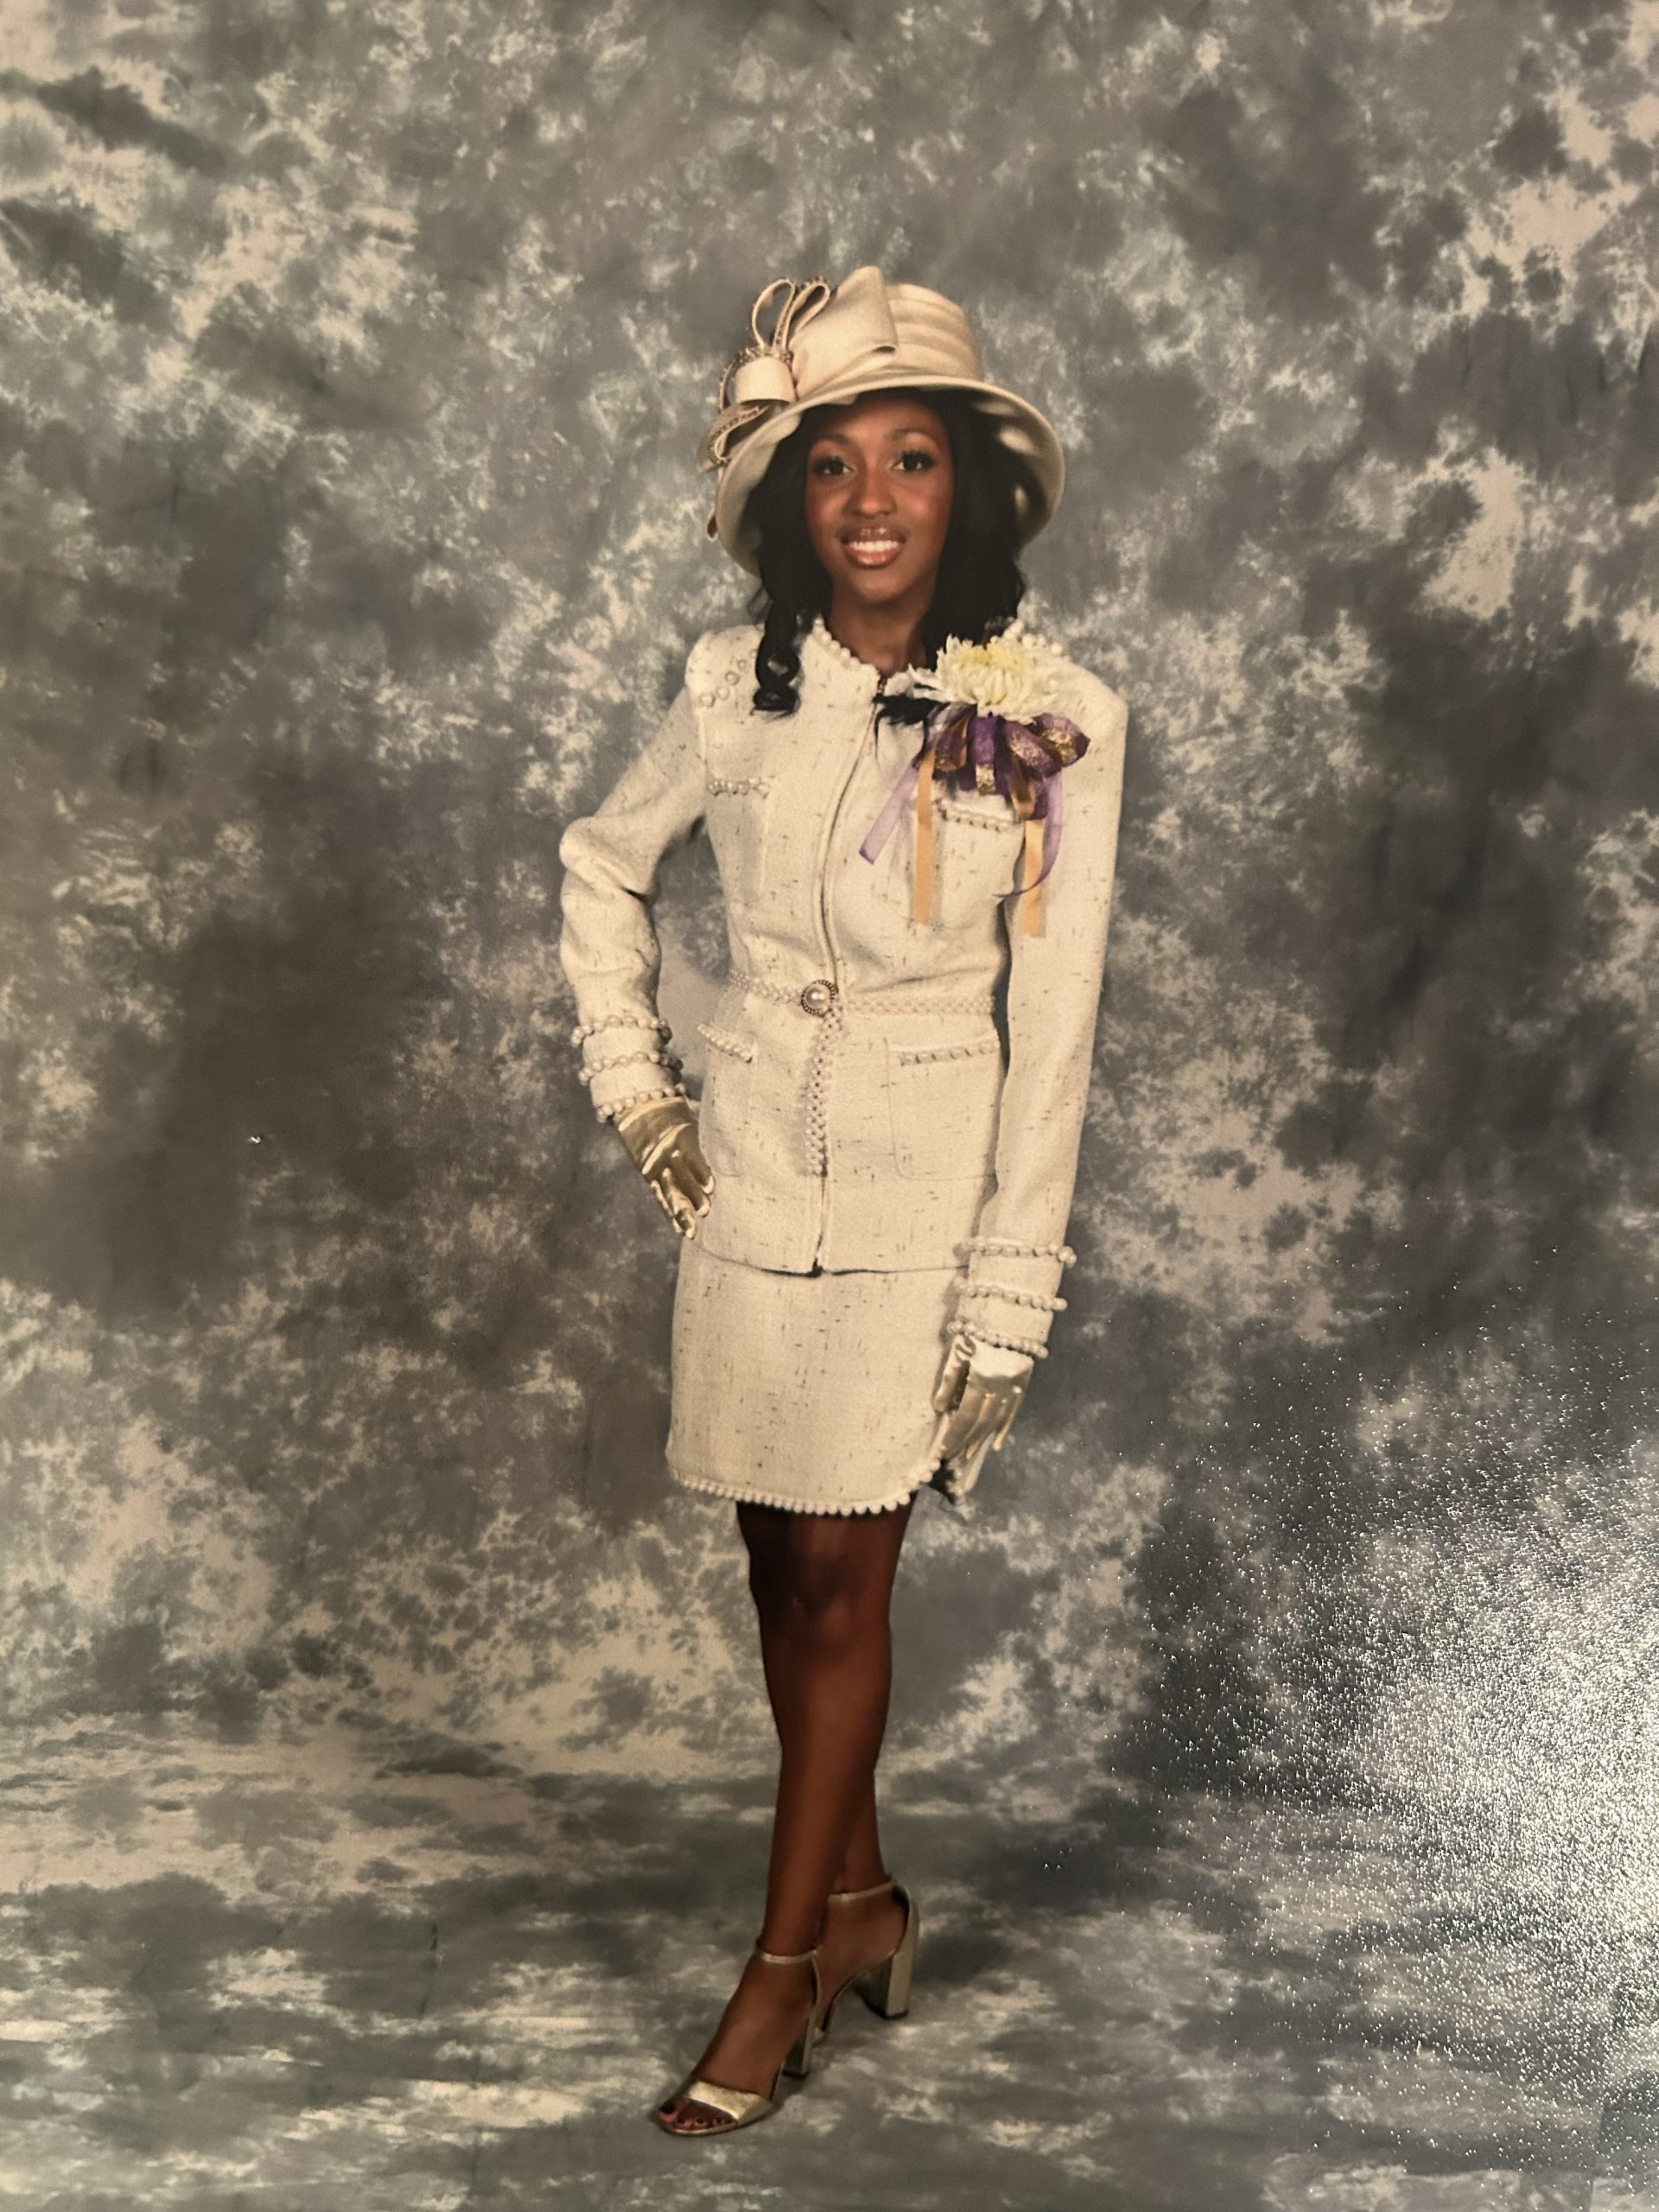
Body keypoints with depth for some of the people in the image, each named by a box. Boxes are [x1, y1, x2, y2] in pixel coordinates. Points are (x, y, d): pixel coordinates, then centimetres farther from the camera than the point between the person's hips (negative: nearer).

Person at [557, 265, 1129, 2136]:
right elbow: (602, 866, 17)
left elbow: (1051, 1032, -9)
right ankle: (863, 1895, 31)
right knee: (784, 1564, 12)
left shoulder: (1053, 721, -10)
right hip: (750, 1170, 4)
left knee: (839, 1573, 0)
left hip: (923, 1184, -3)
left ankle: (783, 1968, 15)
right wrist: (633, 1082, 8)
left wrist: (1007, 1310, -9)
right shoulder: (735, 688, -2)